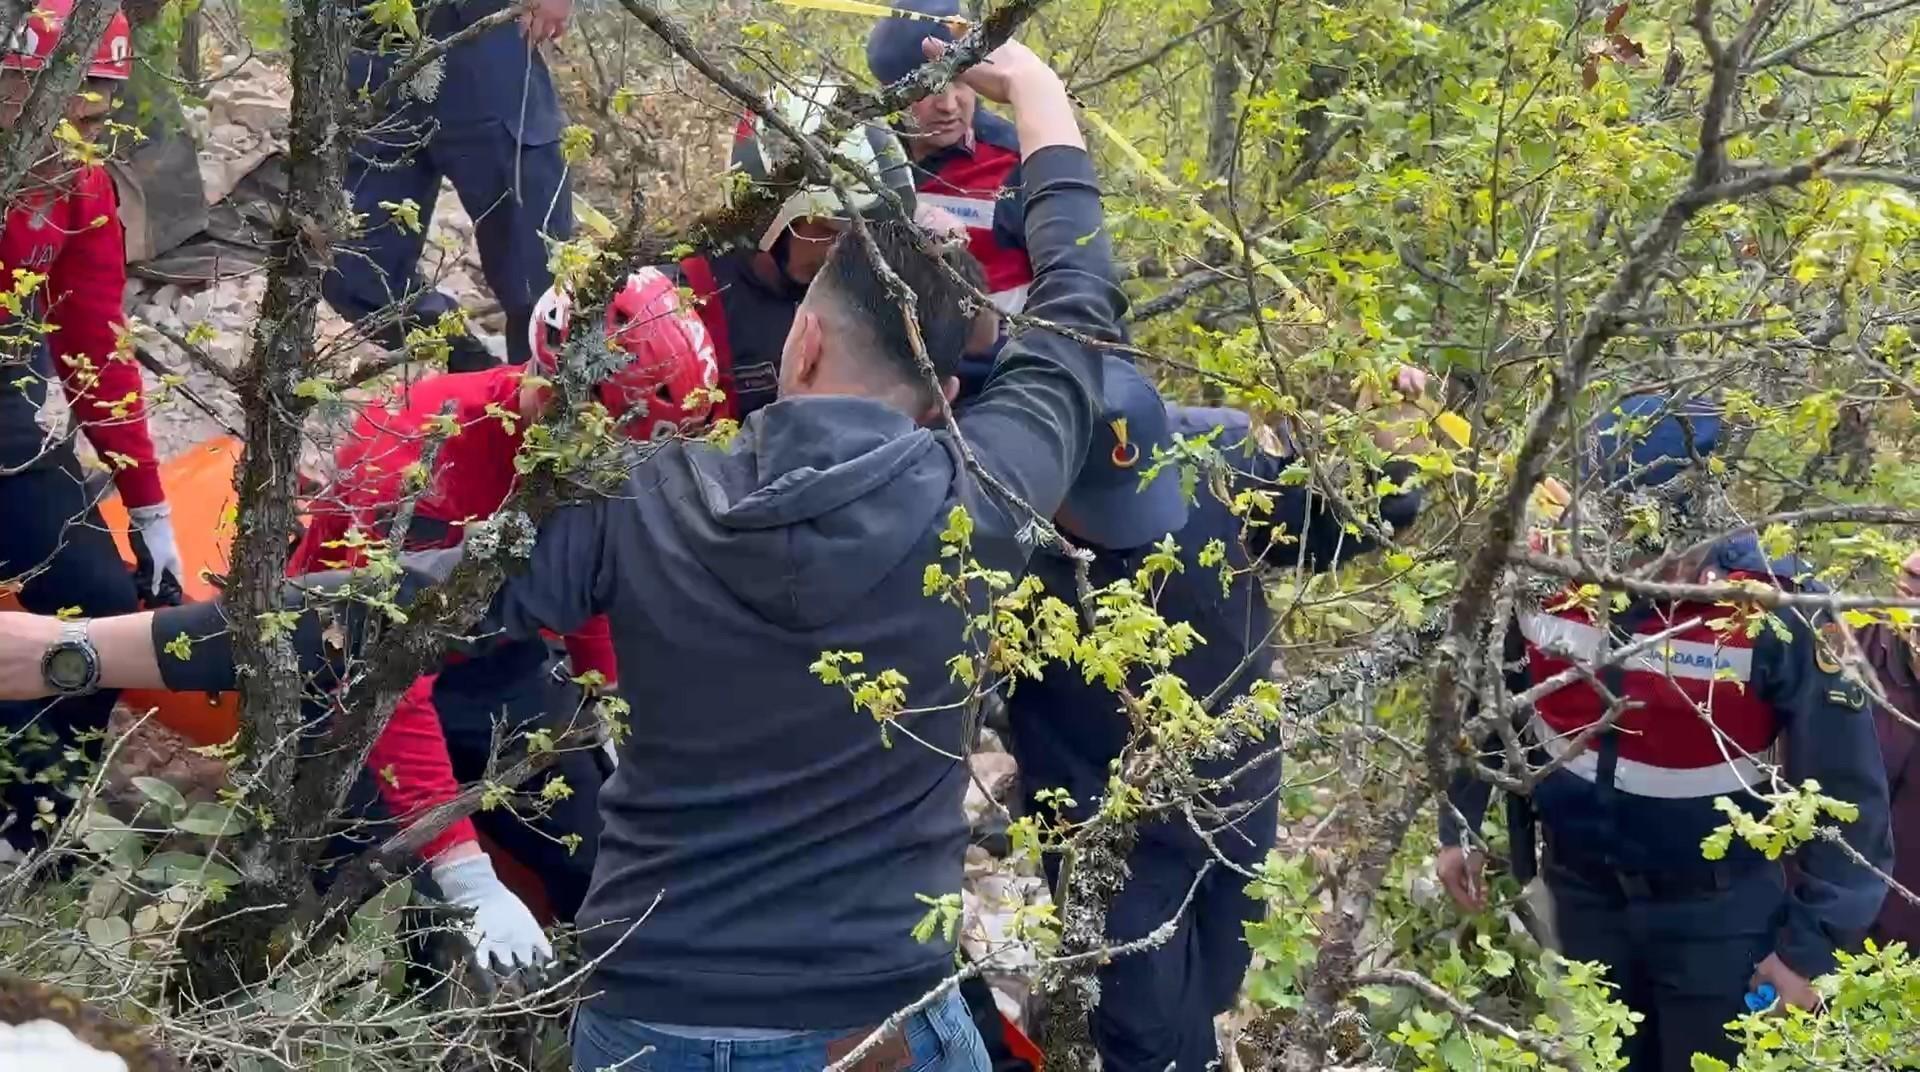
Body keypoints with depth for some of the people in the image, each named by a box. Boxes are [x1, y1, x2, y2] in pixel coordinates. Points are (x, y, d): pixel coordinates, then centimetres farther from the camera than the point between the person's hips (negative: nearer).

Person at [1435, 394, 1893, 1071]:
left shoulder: (1773, 610, -25)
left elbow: (1844, 789, -17)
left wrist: (1811, 944, -15)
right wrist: (1461, 826, 8)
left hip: (1719, 912, -3)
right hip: (1583, 894, 4)